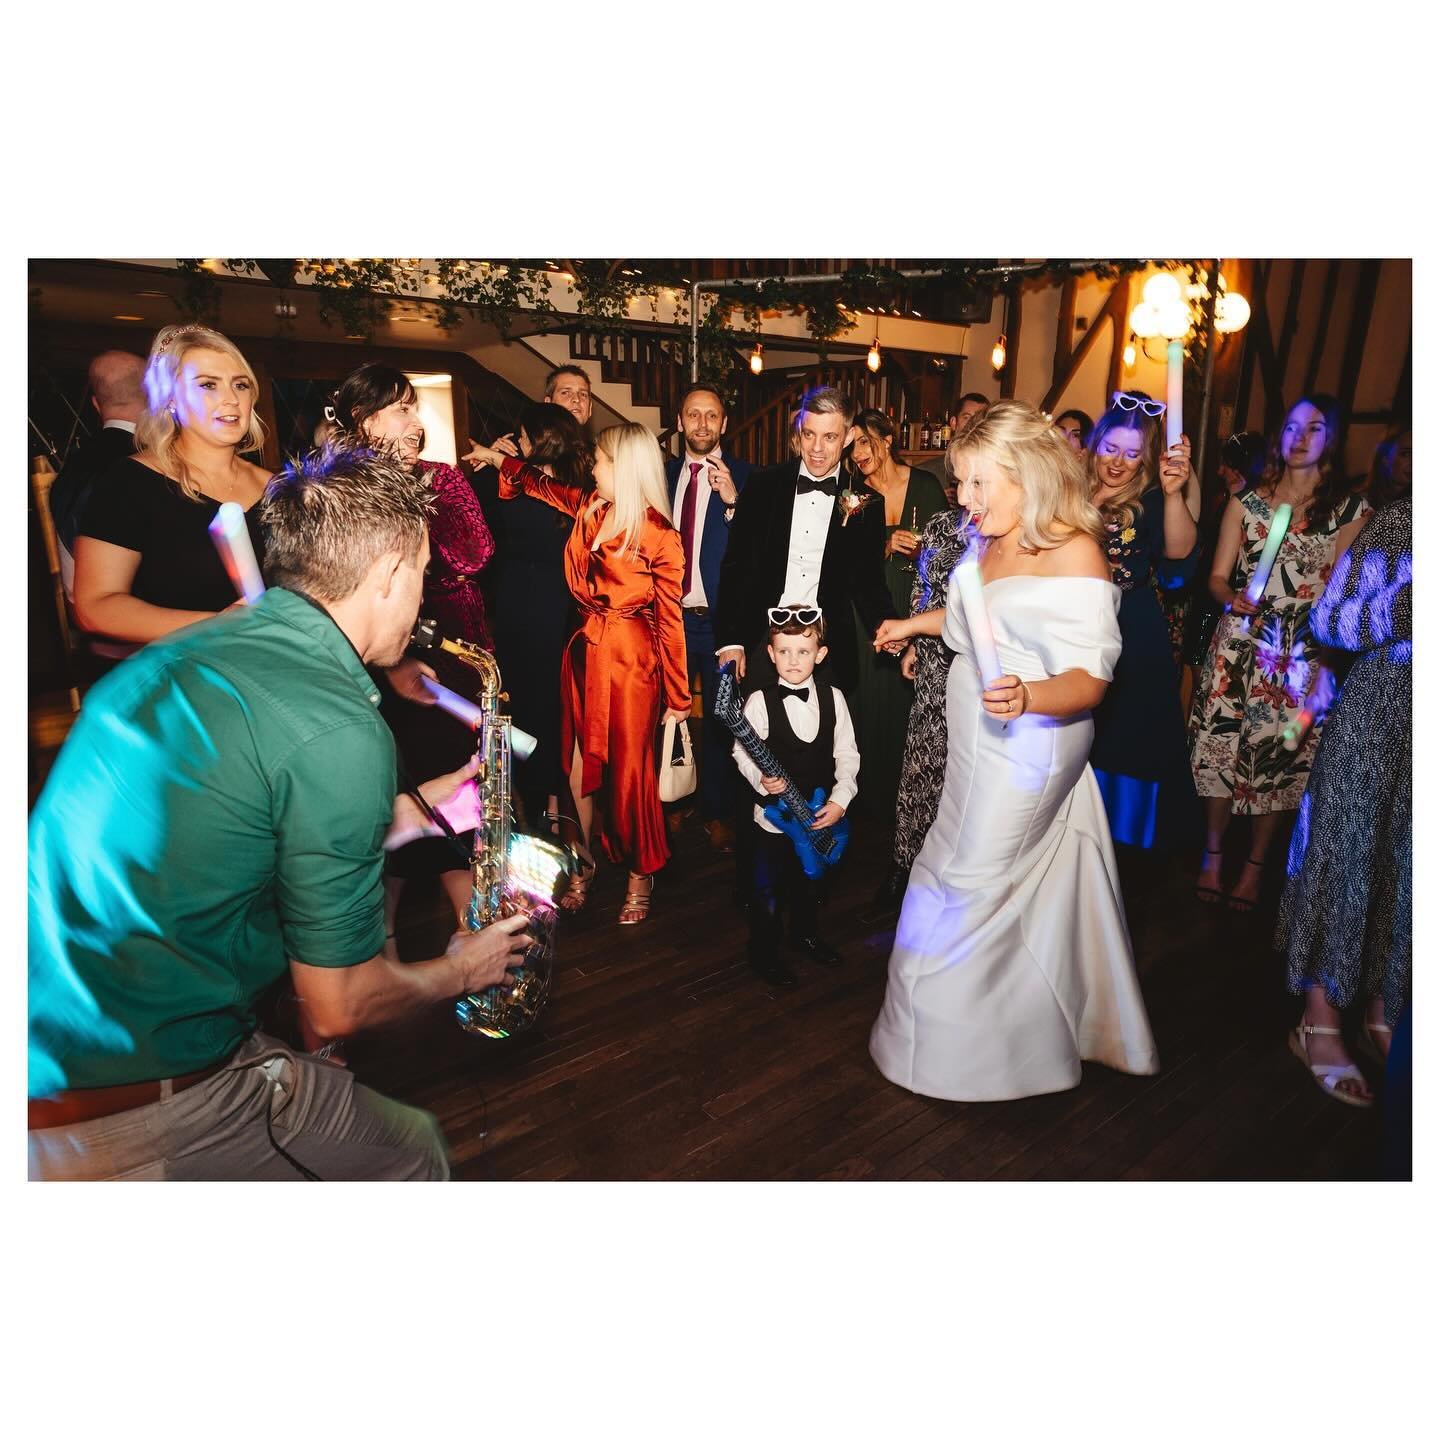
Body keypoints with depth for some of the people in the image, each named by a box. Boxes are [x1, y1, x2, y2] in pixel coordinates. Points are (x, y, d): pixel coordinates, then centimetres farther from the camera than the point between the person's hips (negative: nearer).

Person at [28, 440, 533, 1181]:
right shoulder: (337, 729, -23)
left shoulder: (187, 648, 3)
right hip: (124, 1125, -8)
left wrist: (416, 806, 18)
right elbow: (340, 1006, -14)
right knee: (414, 1149, 12)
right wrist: (459, 971, 5)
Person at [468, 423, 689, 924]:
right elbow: (544, 485, 27)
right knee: (579, 765, 10)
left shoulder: (659, 535, -12)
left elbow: (670, 619, -10)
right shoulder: (590, 508, 5)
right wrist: (498, 459, 28)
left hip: (630, 660, -6)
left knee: (629, 770, 3)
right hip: (583, 651, 6)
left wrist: (678, 695, -8)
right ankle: (582, 867, 27)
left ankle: (640, 877, 22)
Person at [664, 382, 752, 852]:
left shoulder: (743, 475, -4)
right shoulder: (663, 473, 7)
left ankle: (717, 814, 25)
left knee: (719, 721, 10)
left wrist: (733, 501, -25)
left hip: (720, 618, -3)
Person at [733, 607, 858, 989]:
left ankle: (806, 934, 46)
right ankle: (764, 954, 27)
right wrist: (761, 780, -28)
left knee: (810, 882, 23)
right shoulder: (760, 701, -13)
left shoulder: (832, 698, -3)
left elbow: (846, 753, -1)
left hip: (821, 813, 4)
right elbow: (743, 751, -10)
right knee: (768, 890, 8)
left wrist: (839, 800, -10)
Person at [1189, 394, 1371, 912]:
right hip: (1239, 649, 1)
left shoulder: (1351, 511, 4)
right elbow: (1218, 578, 3)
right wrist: (1235, 598, -17)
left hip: (1303, 656, 0)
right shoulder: (1245, 503, 6)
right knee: (1222, 748, 1)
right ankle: (1212, 852, 18)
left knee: (1281, 758, 3)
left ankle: (1255, 863, 21)